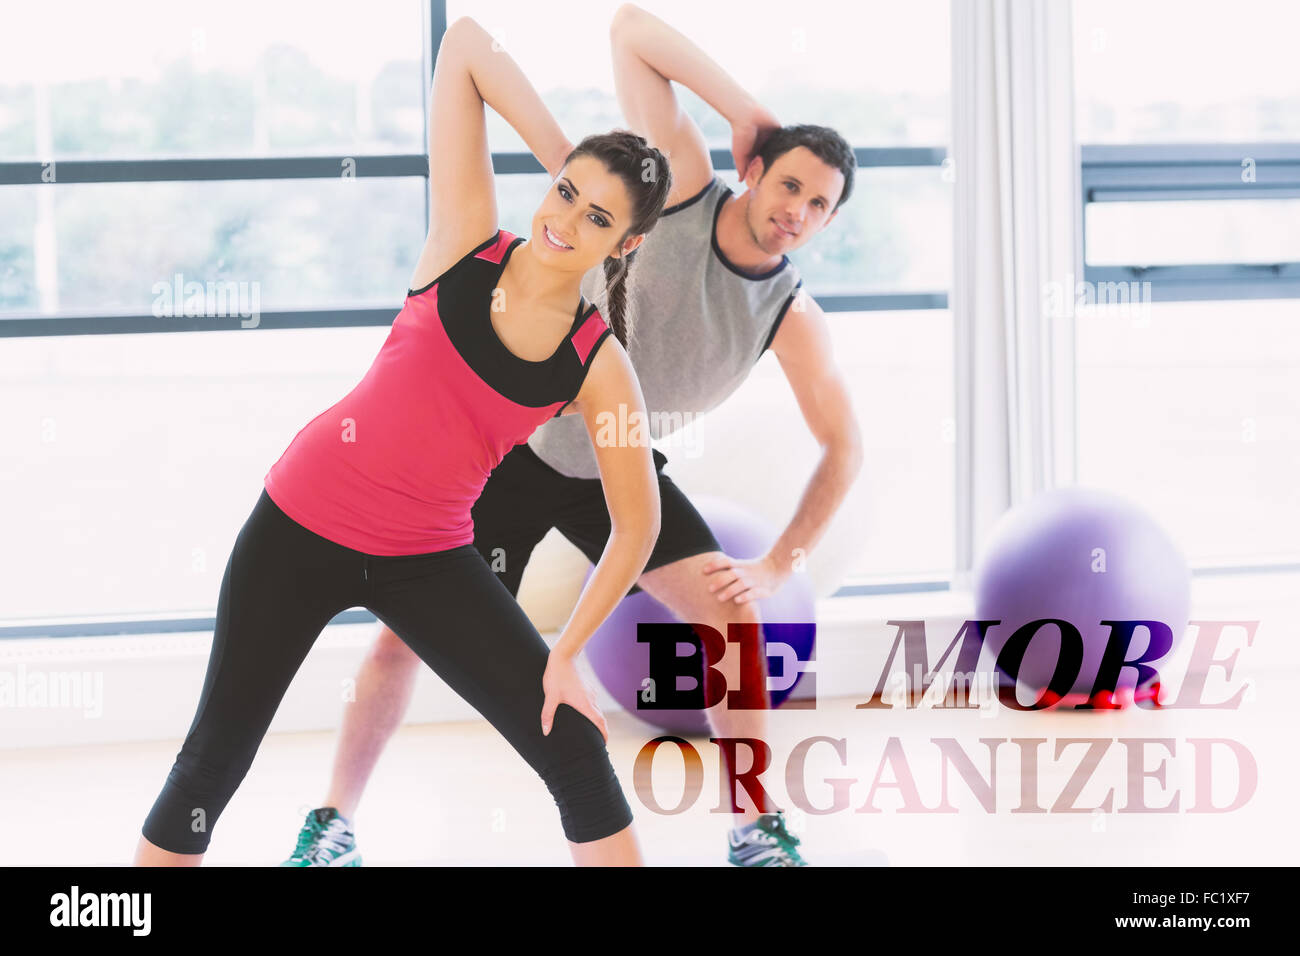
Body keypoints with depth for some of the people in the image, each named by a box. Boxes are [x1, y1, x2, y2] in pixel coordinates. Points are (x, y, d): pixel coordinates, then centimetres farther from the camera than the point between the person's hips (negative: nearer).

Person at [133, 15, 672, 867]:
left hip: (429, 560, 1)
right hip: (302, 524, 0)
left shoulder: (598, 365, -10)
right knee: (215, 757, 5)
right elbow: (465, 43, -11)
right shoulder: (467, 242, -10)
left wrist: (565, 658, -5)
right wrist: (560, 156, -13)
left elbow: (637, 524, -4)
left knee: (577, 752, -3)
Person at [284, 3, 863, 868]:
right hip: (518, 441, -2)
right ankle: (334, 826, 11)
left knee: (734, 616, -12)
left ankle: (756, 829, 6)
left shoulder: (792, 318, -13)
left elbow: (844, 448, -9)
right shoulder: (684, 187, -18)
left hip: (623, 472, 3)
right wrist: (748, 112, -26)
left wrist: (778, 566, -19)